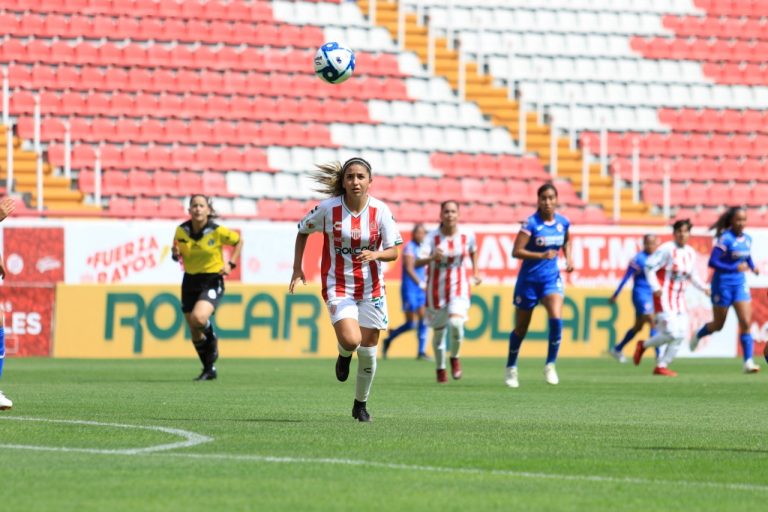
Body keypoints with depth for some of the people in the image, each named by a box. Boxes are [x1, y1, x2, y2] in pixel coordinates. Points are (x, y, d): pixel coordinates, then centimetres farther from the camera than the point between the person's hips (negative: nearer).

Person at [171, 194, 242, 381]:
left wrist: (231, 264, -7)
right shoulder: (181, 231, -5)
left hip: (212, 282, -4)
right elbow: (176, 254, 9)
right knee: (195, 332, 8)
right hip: (190, 282, 4)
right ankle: (209, 369, 27)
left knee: (198, 318, -29)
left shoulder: (217, 231, -14)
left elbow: (239, 241, 3)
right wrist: (176, 254, -14)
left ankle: (212, 339, 6)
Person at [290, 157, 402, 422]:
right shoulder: (328, 209, -10)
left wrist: (376, 254, -26)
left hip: (371, 288, 2)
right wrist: (297, 268, 4)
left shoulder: (381, 211, -8)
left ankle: (360, 405, 27)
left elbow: (393, 251, -4)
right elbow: (302, 231, 8)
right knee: (350, 339, -24)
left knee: (368, 350, 6)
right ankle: (344, 356, 15)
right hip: (337, 286, -2)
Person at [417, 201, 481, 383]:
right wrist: (432, 258, -43)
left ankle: (455, 357, 4)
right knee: (438, 330, 9)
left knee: (456, 323, -25)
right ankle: (440, 368, 33)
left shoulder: (467, 236, -7)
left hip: (459, 288, 0)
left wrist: (476, 272, 11)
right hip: (436, 288, 0)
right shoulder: (433, 237, -13)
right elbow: (418, 263, -25)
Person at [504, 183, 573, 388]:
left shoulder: (563, 223, 0)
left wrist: (569, 258, 5)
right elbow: (516, 251, -20)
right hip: (529, 279, -3)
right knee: (521, 328, 9)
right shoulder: (531, 223, -14)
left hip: (551, 279, 3)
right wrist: (542, 255, -30)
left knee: (556, 318, -22)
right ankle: (511, 369, 30)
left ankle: (550, 366, -8)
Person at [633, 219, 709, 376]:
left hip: (679, 298, 7)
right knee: (672, 333, -16)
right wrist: (655, 287, -20)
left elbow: (692, 275, 22)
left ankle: (662, 366, 9)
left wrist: (703, 287, 8)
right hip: (664, 297, -7)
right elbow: (649, 267, -13)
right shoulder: (667, 249, -12)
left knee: (681, 334, 0)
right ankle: (643, 345, 8)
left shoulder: (690, 253, 10)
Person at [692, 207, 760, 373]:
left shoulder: (747, 239, 4)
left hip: (740, 284, 5)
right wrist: (735, 268, -28)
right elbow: (713, 262, -21)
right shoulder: (725, 239, -17)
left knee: (746, 322, -8)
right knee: (718, 325, 9)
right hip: (723, 283, -5)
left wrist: (752, 267, 2)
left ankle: (748, 362, -9)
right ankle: (697, 336, 42)